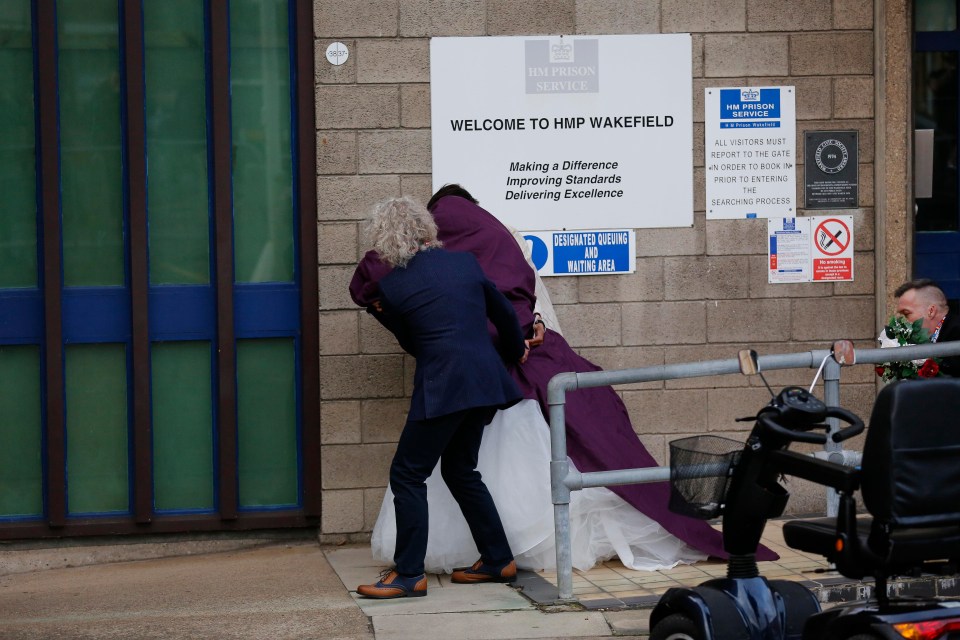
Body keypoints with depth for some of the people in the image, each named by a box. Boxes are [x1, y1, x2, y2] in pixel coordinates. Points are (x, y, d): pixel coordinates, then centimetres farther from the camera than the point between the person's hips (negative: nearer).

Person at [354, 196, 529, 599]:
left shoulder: (392, 286, -2)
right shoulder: (465, 263, 10)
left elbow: (410, 343, 10)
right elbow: (504, 313, 20)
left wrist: (380, 313, 27)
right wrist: (516, 351, 38)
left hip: (442, 388, -7)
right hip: (485, 381, 7)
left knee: (407, 475, 1)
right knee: (460, 470, 20)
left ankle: (409, 575, -1)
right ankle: (498, 561, 23)